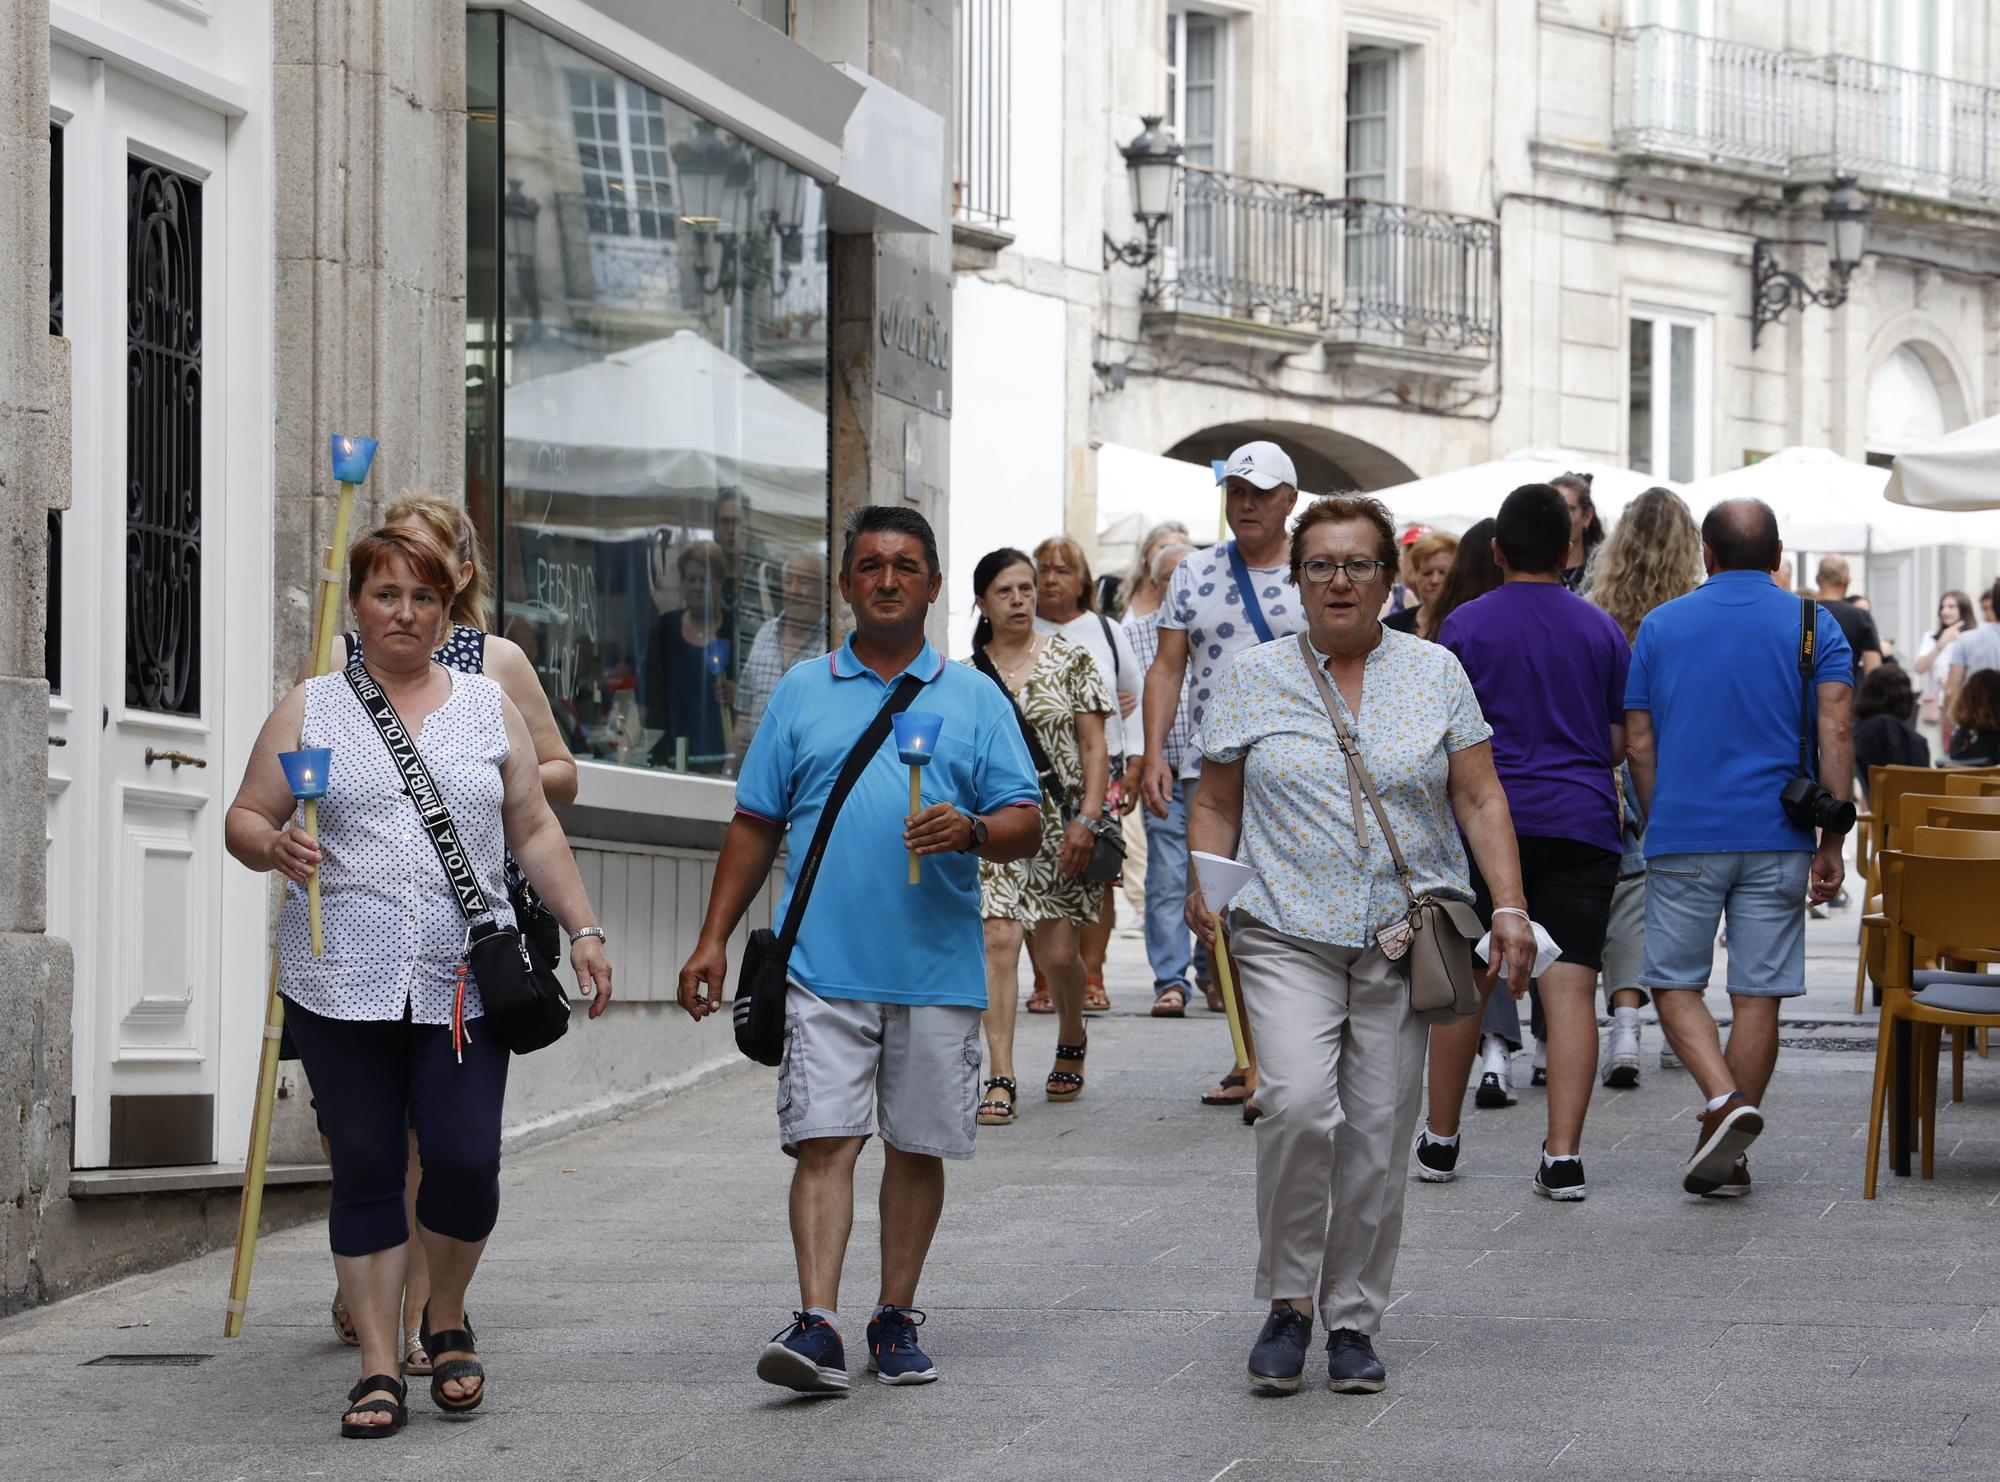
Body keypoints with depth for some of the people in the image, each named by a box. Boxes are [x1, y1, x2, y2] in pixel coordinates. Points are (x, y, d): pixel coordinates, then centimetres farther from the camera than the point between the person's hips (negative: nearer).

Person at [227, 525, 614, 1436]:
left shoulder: (489, 708, 13)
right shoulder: (309, 710, 8)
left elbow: (535, 831, 16)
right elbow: (245, 818, 7)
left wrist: (582, 929, 9)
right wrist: (270, 846, -15)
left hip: (462, 986, 1)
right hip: (341, 986, -1)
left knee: (465, 1162, -8)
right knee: (365, 1172, 0)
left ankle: (446, 1321, 17)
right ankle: (380, 1368, 6)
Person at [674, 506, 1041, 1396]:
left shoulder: (974, 699, 9)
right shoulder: (802, 694, 12)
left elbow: (1025, 826, 4)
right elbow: (755, 825, 14)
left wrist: (970, 831, -18)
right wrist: (714, 940, 7)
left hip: (937, 967, 1)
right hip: (825, 964, -1)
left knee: (919, 1146, 7)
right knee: (824, 1140, -10)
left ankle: (896, 1320, 18)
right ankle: (817, 1327, -16)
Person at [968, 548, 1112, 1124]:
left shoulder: (1069, 660, 3)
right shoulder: (967, 676, 6)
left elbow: (1095, 749, 1)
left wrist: (1086, 821, -10)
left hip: (1060, 821, 0)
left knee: (1058, 952, 1)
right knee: (999, 940, -14)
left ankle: (1071, 1040, 33)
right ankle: (1001, 1079, -15)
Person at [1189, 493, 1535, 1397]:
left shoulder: (1435, 673, 7)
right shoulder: (1254, 679, 7)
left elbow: (1480, 799, 7)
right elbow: (1216, 802, 12)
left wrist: (1509, 906, -3)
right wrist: (1205, 881, -5)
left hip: (1404, 937, 1)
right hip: (1288, 932, -1)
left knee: (1378, 1134, 0)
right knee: (1299, 1103, -21)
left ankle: (1353, 1322, 13)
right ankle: (1288, 1301, -5)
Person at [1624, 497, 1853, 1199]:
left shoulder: (1661, 626, 6)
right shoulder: (1814, 626, 4)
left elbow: (1638, 743, 7)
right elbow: (1836, 734, -5)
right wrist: (1832, 842, -3)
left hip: (1683, 835, 0)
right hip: (1776, 839, 1)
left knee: (1675, 983, 9)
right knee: (1758, 994, 6)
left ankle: (1724, 1100, -15)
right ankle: (1729, 1157, 8)